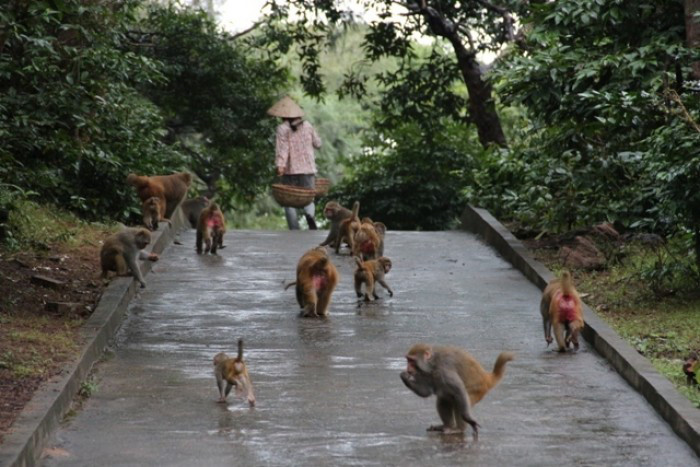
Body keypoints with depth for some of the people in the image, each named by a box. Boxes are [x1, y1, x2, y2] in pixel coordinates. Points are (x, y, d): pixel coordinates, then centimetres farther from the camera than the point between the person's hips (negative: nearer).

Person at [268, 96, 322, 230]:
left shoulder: (282, 129, -6)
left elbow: (282, 148, -17)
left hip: (290, 170, -3)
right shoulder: (307, 126, 7)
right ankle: (310, 214, -22)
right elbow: (317, 143, 17)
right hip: (308, 169, 3)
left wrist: (280, 165, -25)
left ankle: (294, 231, -1)